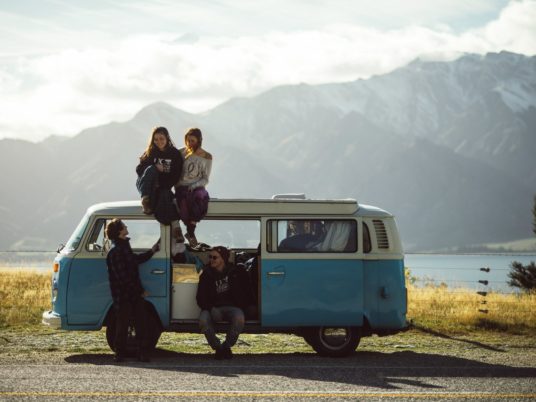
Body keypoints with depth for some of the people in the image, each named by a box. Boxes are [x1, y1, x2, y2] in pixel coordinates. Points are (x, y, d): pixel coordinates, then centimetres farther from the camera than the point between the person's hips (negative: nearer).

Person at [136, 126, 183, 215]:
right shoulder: (150, 153, 8)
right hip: (145, 185, 1)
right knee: (151, 169, -32)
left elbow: (176, 175, -3)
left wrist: (162, 185, -15)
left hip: (164, 187, -1)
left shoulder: (175, 154, 3)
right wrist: (155, 167, -16)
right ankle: (145, 198, -44)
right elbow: (139, 169, 0)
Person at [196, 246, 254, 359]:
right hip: (213, 308, 1)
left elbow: (247, 295, 12)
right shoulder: (206, 274, 9)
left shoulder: (236, 272, 7)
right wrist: (210, 308, -12)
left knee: (239, 319, -37)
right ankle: (217, 347, -12)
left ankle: (226, 346, -13)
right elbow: (200, 298, 7)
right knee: (203, 320, -34)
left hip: (232, 307, -1)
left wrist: (241, 306, -5)